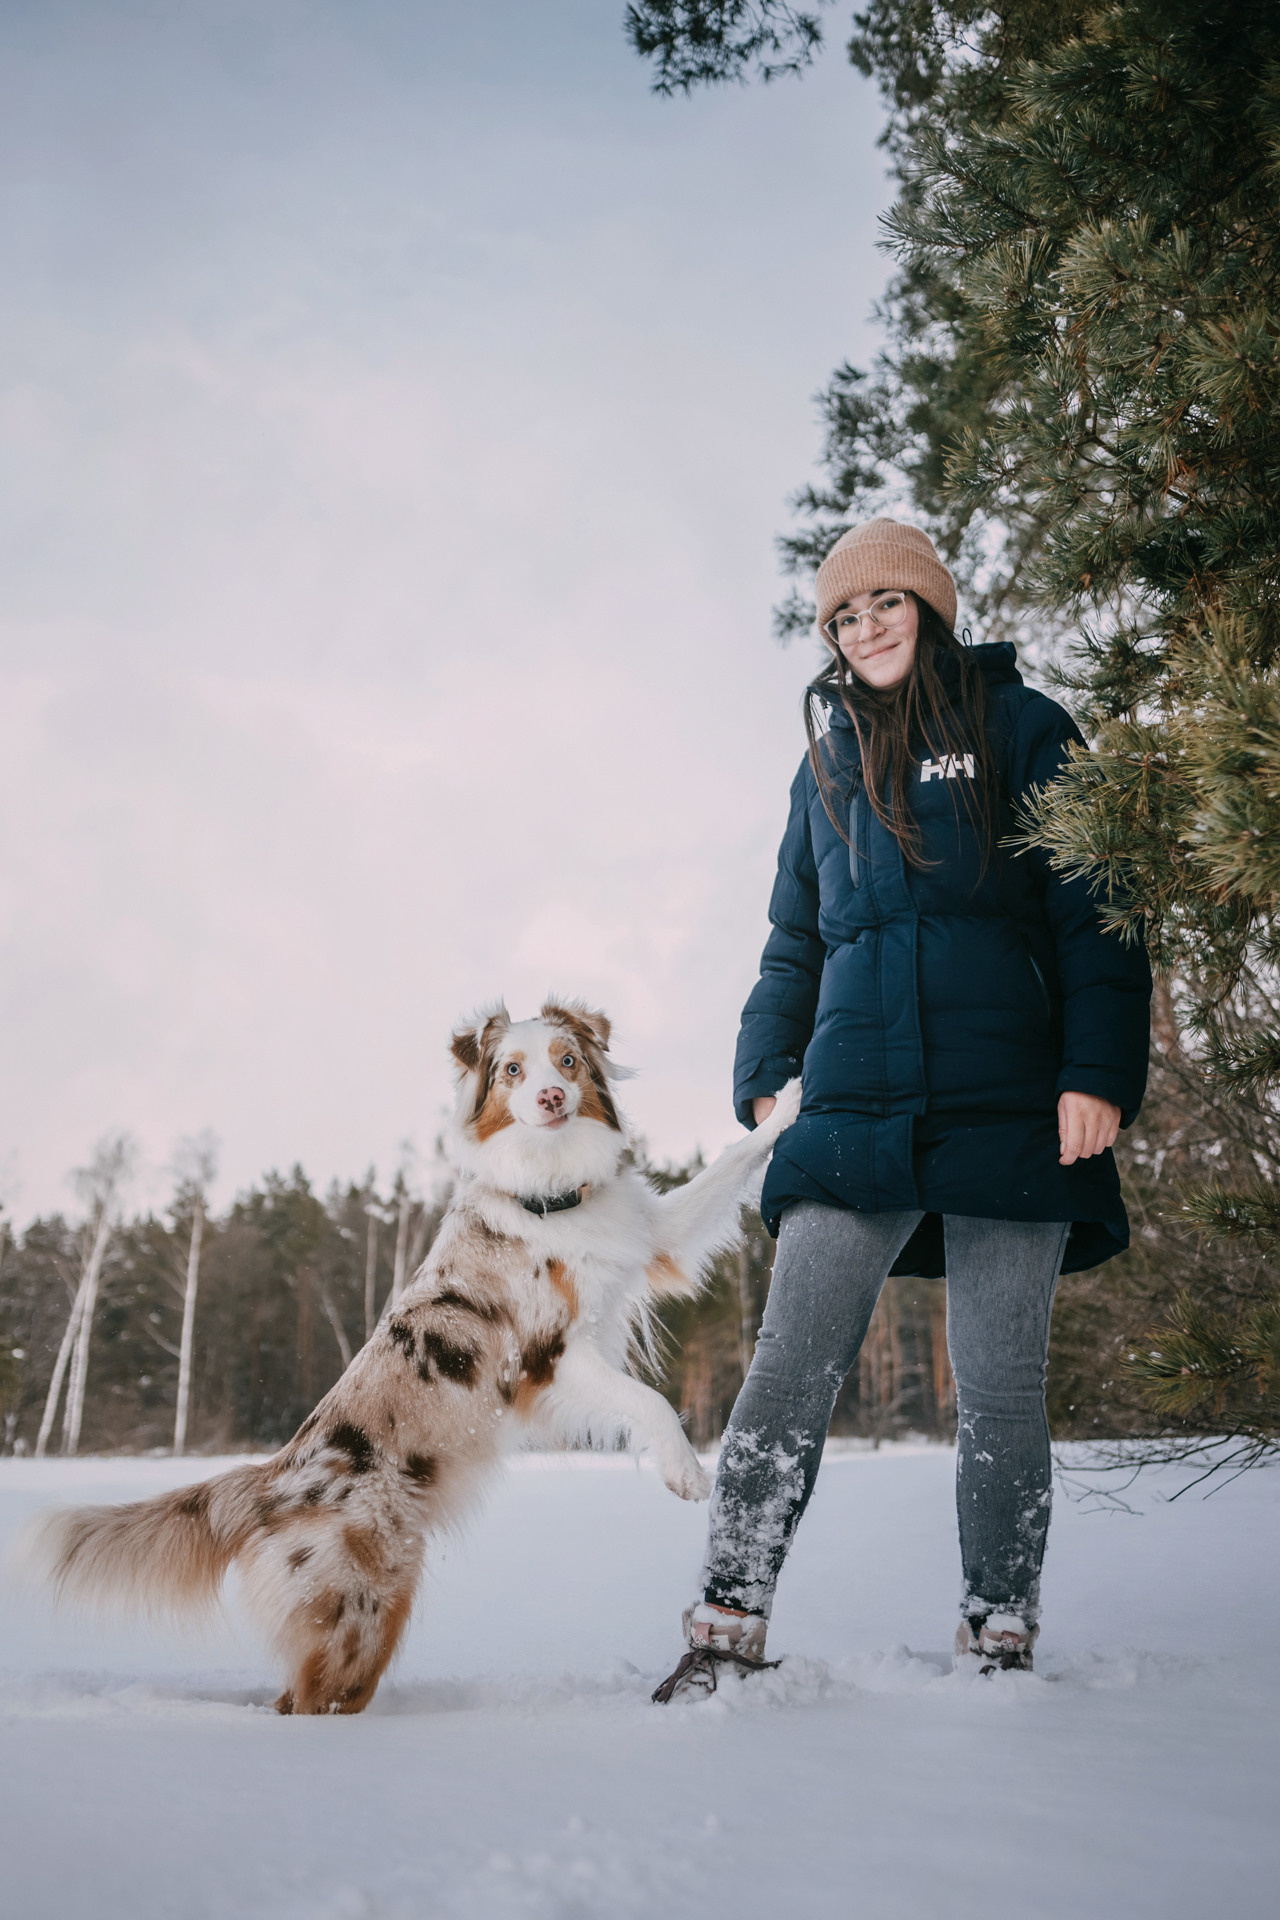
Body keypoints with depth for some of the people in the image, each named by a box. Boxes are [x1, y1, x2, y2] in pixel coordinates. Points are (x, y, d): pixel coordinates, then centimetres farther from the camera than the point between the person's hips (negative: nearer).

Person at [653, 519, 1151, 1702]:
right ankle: (729, 1624, -1)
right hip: (856, 1112, 3)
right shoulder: (828, 764, 20)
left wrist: (1100, 1071, -9)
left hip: (1008, 1108, -2)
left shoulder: (1021, 727, 8)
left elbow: (1096, 907, 2)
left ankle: (1001, 1636, 16)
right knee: (791, 1370, -6)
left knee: (1000, 1392, 3)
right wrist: (765, 1074, 10)